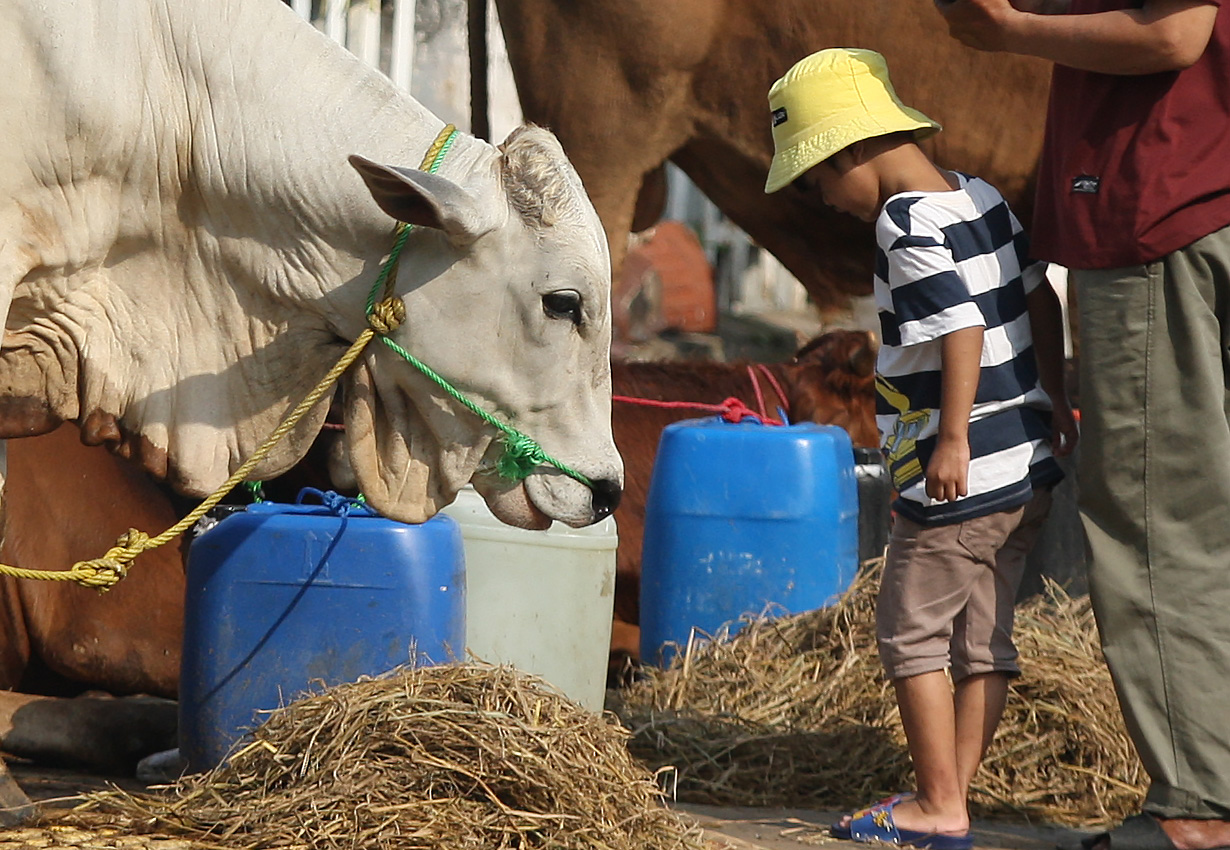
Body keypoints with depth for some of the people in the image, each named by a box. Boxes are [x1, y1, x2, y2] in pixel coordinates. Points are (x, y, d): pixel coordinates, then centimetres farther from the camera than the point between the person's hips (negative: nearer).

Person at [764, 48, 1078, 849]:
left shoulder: (909, 228, -15)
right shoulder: (984, 199, 11)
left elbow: (962, 329, -24)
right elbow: (1039, 298, 17)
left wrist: (953, 437, -22)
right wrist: (1052, 397, 25)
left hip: (962, 475, -9)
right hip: (1027, 467, 9)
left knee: (913, 632, 0)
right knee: (982, 639, 10)